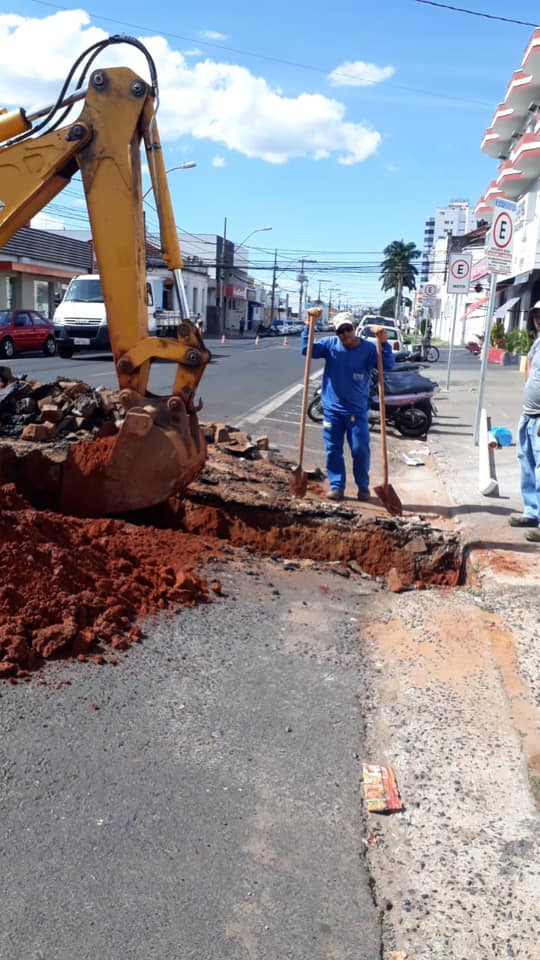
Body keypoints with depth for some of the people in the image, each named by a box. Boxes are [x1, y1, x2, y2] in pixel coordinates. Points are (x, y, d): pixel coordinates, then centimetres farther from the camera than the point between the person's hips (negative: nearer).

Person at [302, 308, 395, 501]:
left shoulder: (368, 348, -6)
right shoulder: (330, 344, -1)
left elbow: (388, 365, -13)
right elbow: (307, 349, -9)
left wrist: (384, 342, -26)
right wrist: (310, 325, -17)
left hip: (357, 410, -2)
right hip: (332, 409, 2)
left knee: (360, 450, 0)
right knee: (333, 450, 6)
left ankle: (363, 486, 18)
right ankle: (337, 486, 17)